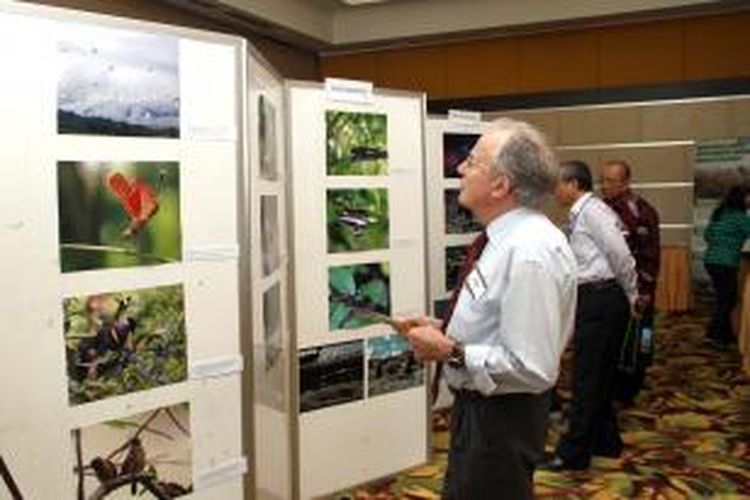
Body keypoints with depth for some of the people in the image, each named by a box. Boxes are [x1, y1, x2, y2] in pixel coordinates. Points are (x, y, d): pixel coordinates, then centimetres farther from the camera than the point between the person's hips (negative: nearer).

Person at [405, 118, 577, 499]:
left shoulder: (531, 252, -27)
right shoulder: (509, 238, 4)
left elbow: (530, 368, -29)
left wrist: (451, 352, -22)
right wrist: (446, 334, 3)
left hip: (500, 417, -9)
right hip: (481, 405, 9)